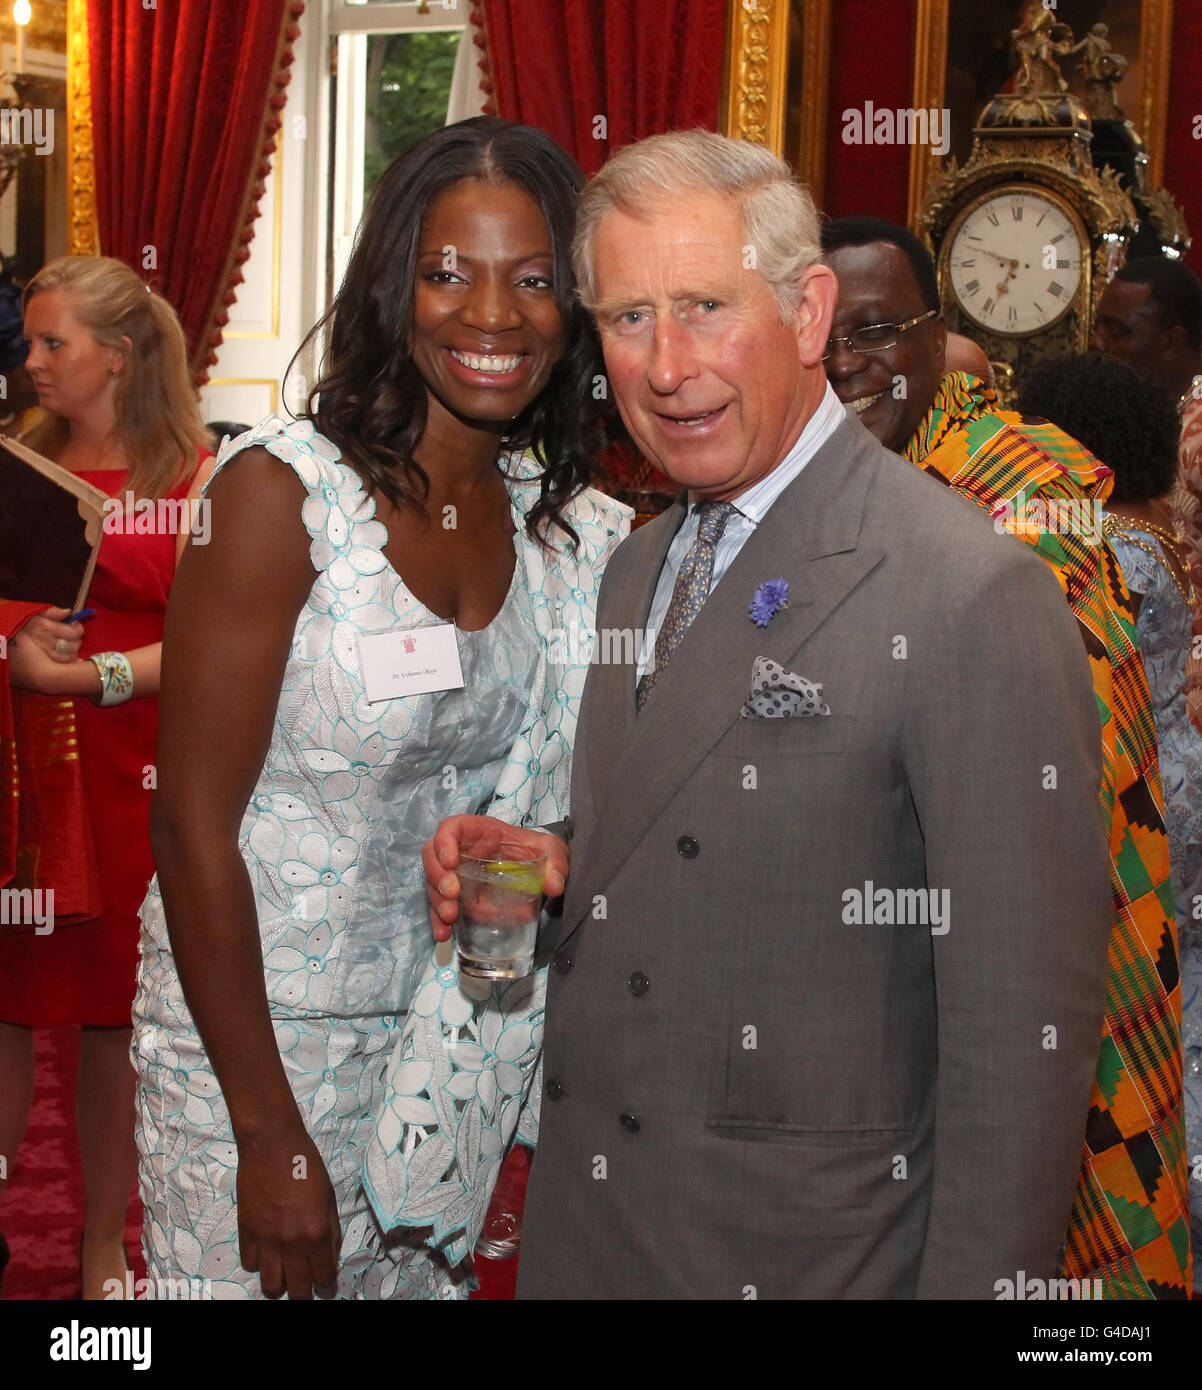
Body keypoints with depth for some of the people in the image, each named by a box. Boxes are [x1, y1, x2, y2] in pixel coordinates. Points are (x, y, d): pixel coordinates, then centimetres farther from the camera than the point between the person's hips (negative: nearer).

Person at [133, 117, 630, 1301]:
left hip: (447, 1035, 6)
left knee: (426, 1274, 18)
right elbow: (193, 826, -16)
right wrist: (269, 1133, -15)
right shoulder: (285, 489, -17)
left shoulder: (569, 530, 1)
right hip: (254, 1033, -5)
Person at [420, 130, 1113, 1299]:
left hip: (808, 1249, -7)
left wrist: (977, 1280, -20)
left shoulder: (972, 599, -19)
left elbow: (1023, 1024, -20)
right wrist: (549, 867, -2)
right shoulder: (637, 568, 7)